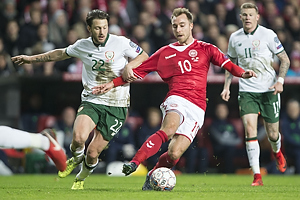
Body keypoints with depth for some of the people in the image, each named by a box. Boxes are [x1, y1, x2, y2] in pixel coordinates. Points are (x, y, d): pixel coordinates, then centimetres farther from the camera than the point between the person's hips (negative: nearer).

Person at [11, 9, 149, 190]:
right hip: (91, 101, 2)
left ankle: (81, 178, 31)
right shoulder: (82, 46, 3)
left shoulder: (121, 43, -6)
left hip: (115, 107, -2)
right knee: (79, 137, -28)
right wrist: (32, 58, 25)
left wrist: (129, 66, -14)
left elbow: (144, 57, 6)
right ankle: (76, 158, 10)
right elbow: (61, 53, 22)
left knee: (92, 154, -5)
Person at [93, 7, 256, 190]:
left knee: (174, 153, -15)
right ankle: (134, 163, -43)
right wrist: (112, 84, 15)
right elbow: (139, 71, 22)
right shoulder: (165, 53, 18)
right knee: (169, 129, -36)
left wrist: (242, 73, -20)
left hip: (197, 109, 0)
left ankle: (153, 175, 14)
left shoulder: (205, 49, 14)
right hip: (177, 100, 0)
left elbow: (225, 62, 0)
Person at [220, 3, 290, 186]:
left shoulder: (268, 34, -6)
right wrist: (227, 87, 8)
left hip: (269, 90, -1)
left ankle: (277, 152, 44)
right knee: (250, 129, -17)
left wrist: (280, 80, -14)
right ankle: (257, 176, -17)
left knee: (272, 134, 4)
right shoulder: (234, 38, 4)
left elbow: (285, 59, -1)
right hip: (247, 91, 2)